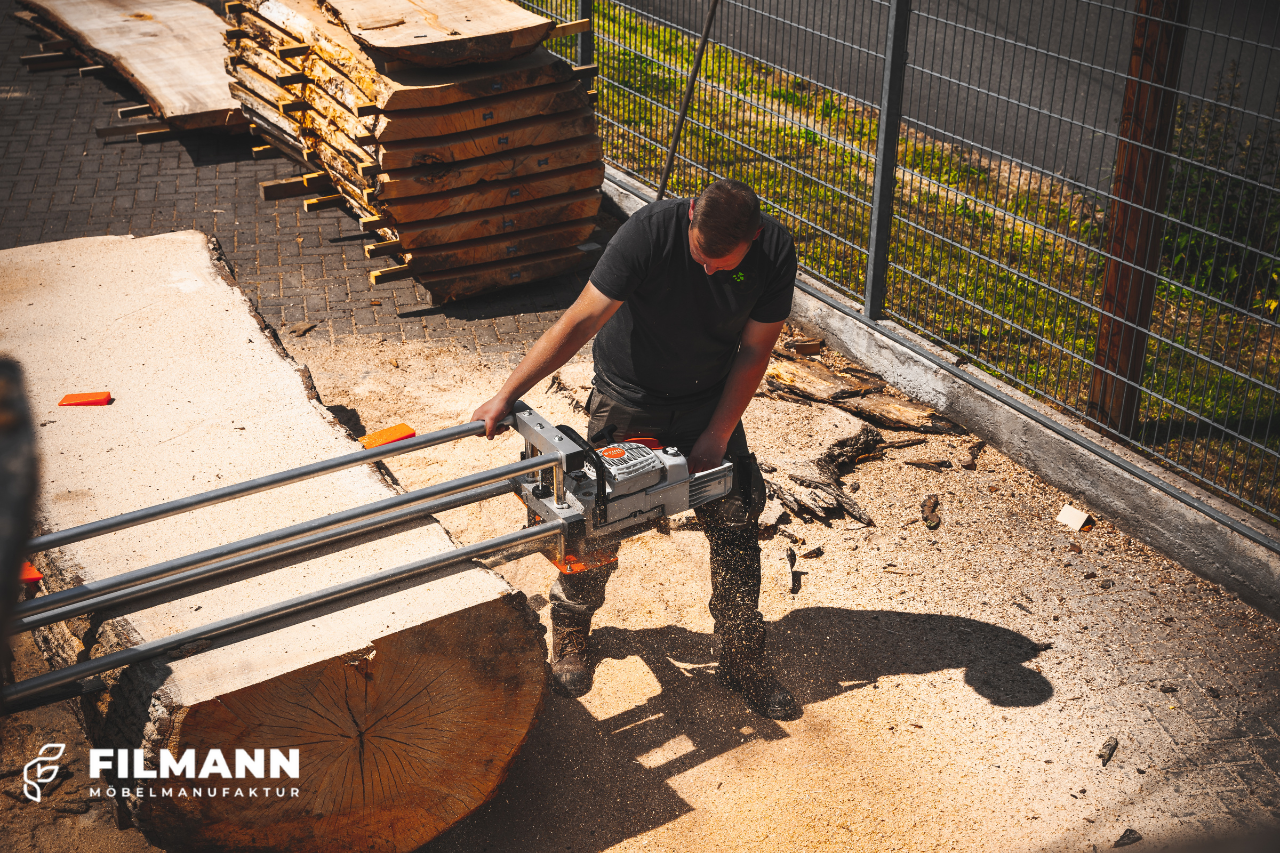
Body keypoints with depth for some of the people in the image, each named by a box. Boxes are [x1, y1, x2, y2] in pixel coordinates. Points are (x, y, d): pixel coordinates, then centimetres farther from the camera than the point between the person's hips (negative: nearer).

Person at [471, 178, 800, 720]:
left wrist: (717, 436, -13)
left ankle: (744, 661, 15)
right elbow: (581, 320, -28)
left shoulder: (775, 251, -21)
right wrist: (506, 396, -29)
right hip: (628, 399, -2)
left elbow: (755, 349, -11)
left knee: (736, 523, -1)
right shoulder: (650, 231, -29)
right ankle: (570, 633, 26)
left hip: (710, 401, 2)